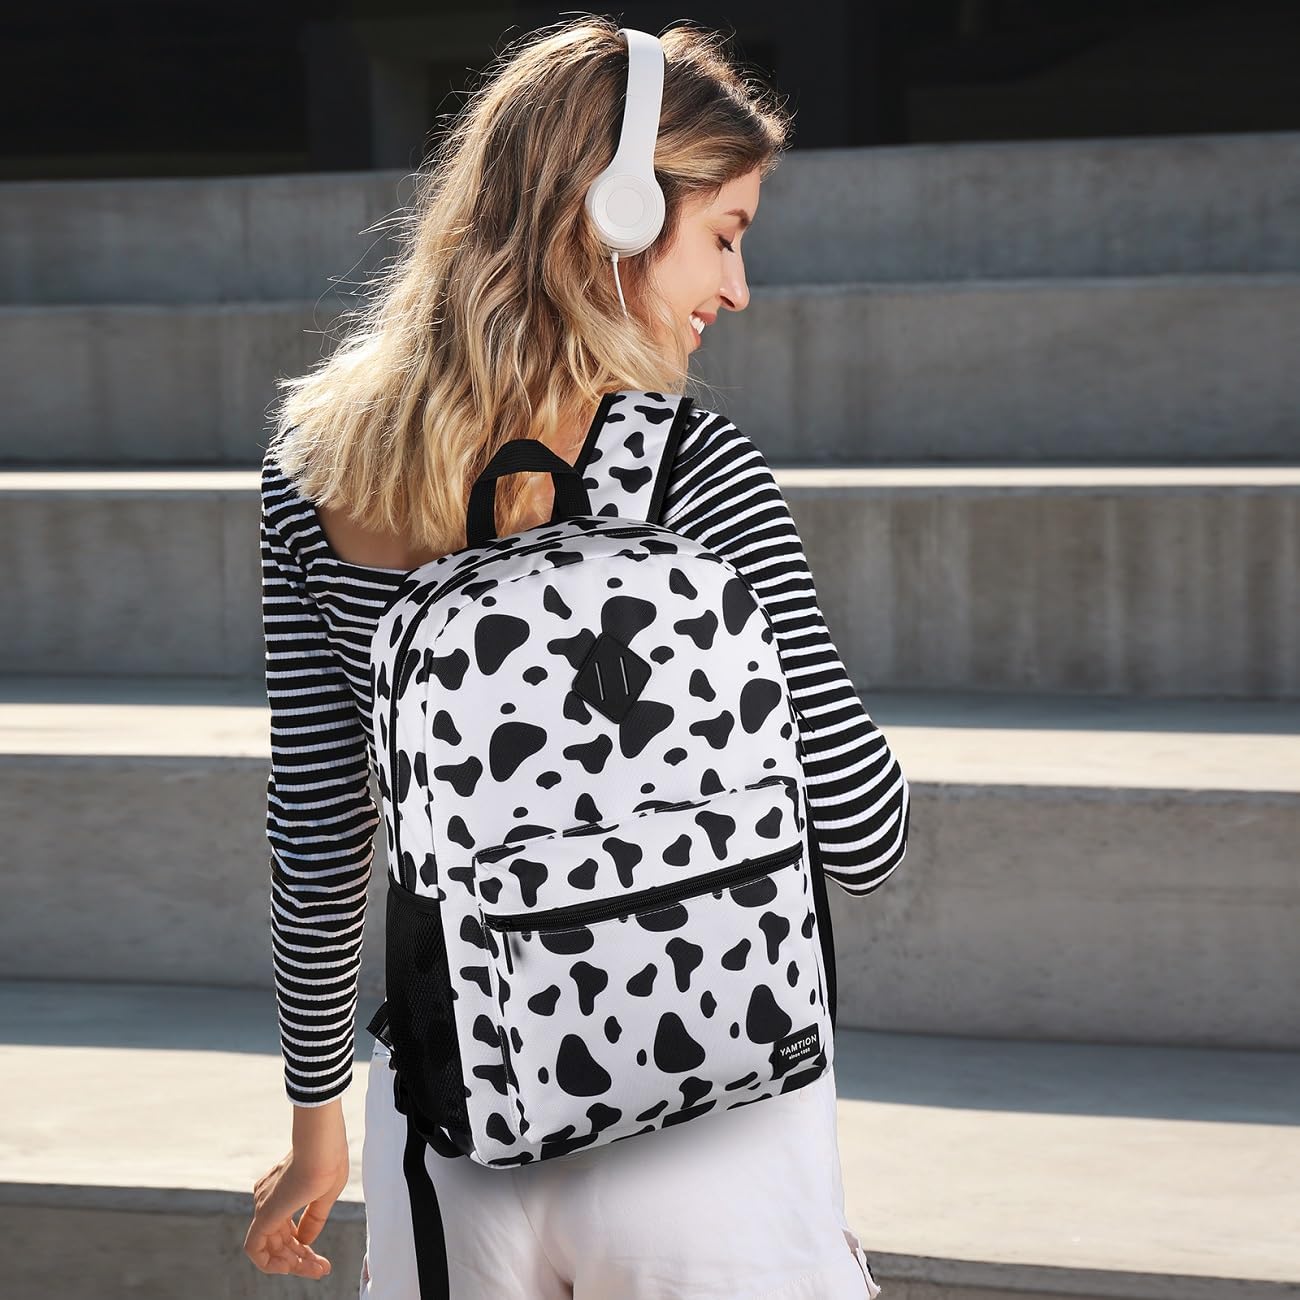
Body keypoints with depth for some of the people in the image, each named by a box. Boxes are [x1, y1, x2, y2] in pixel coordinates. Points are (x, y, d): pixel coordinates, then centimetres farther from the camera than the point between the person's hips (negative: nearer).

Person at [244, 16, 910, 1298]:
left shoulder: (317, 466, -1)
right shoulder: (695, 477, -15)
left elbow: (314, 835, 6)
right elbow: (862, 839, -12)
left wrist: (317, 1115, 16)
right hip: (704, 1121, -4)